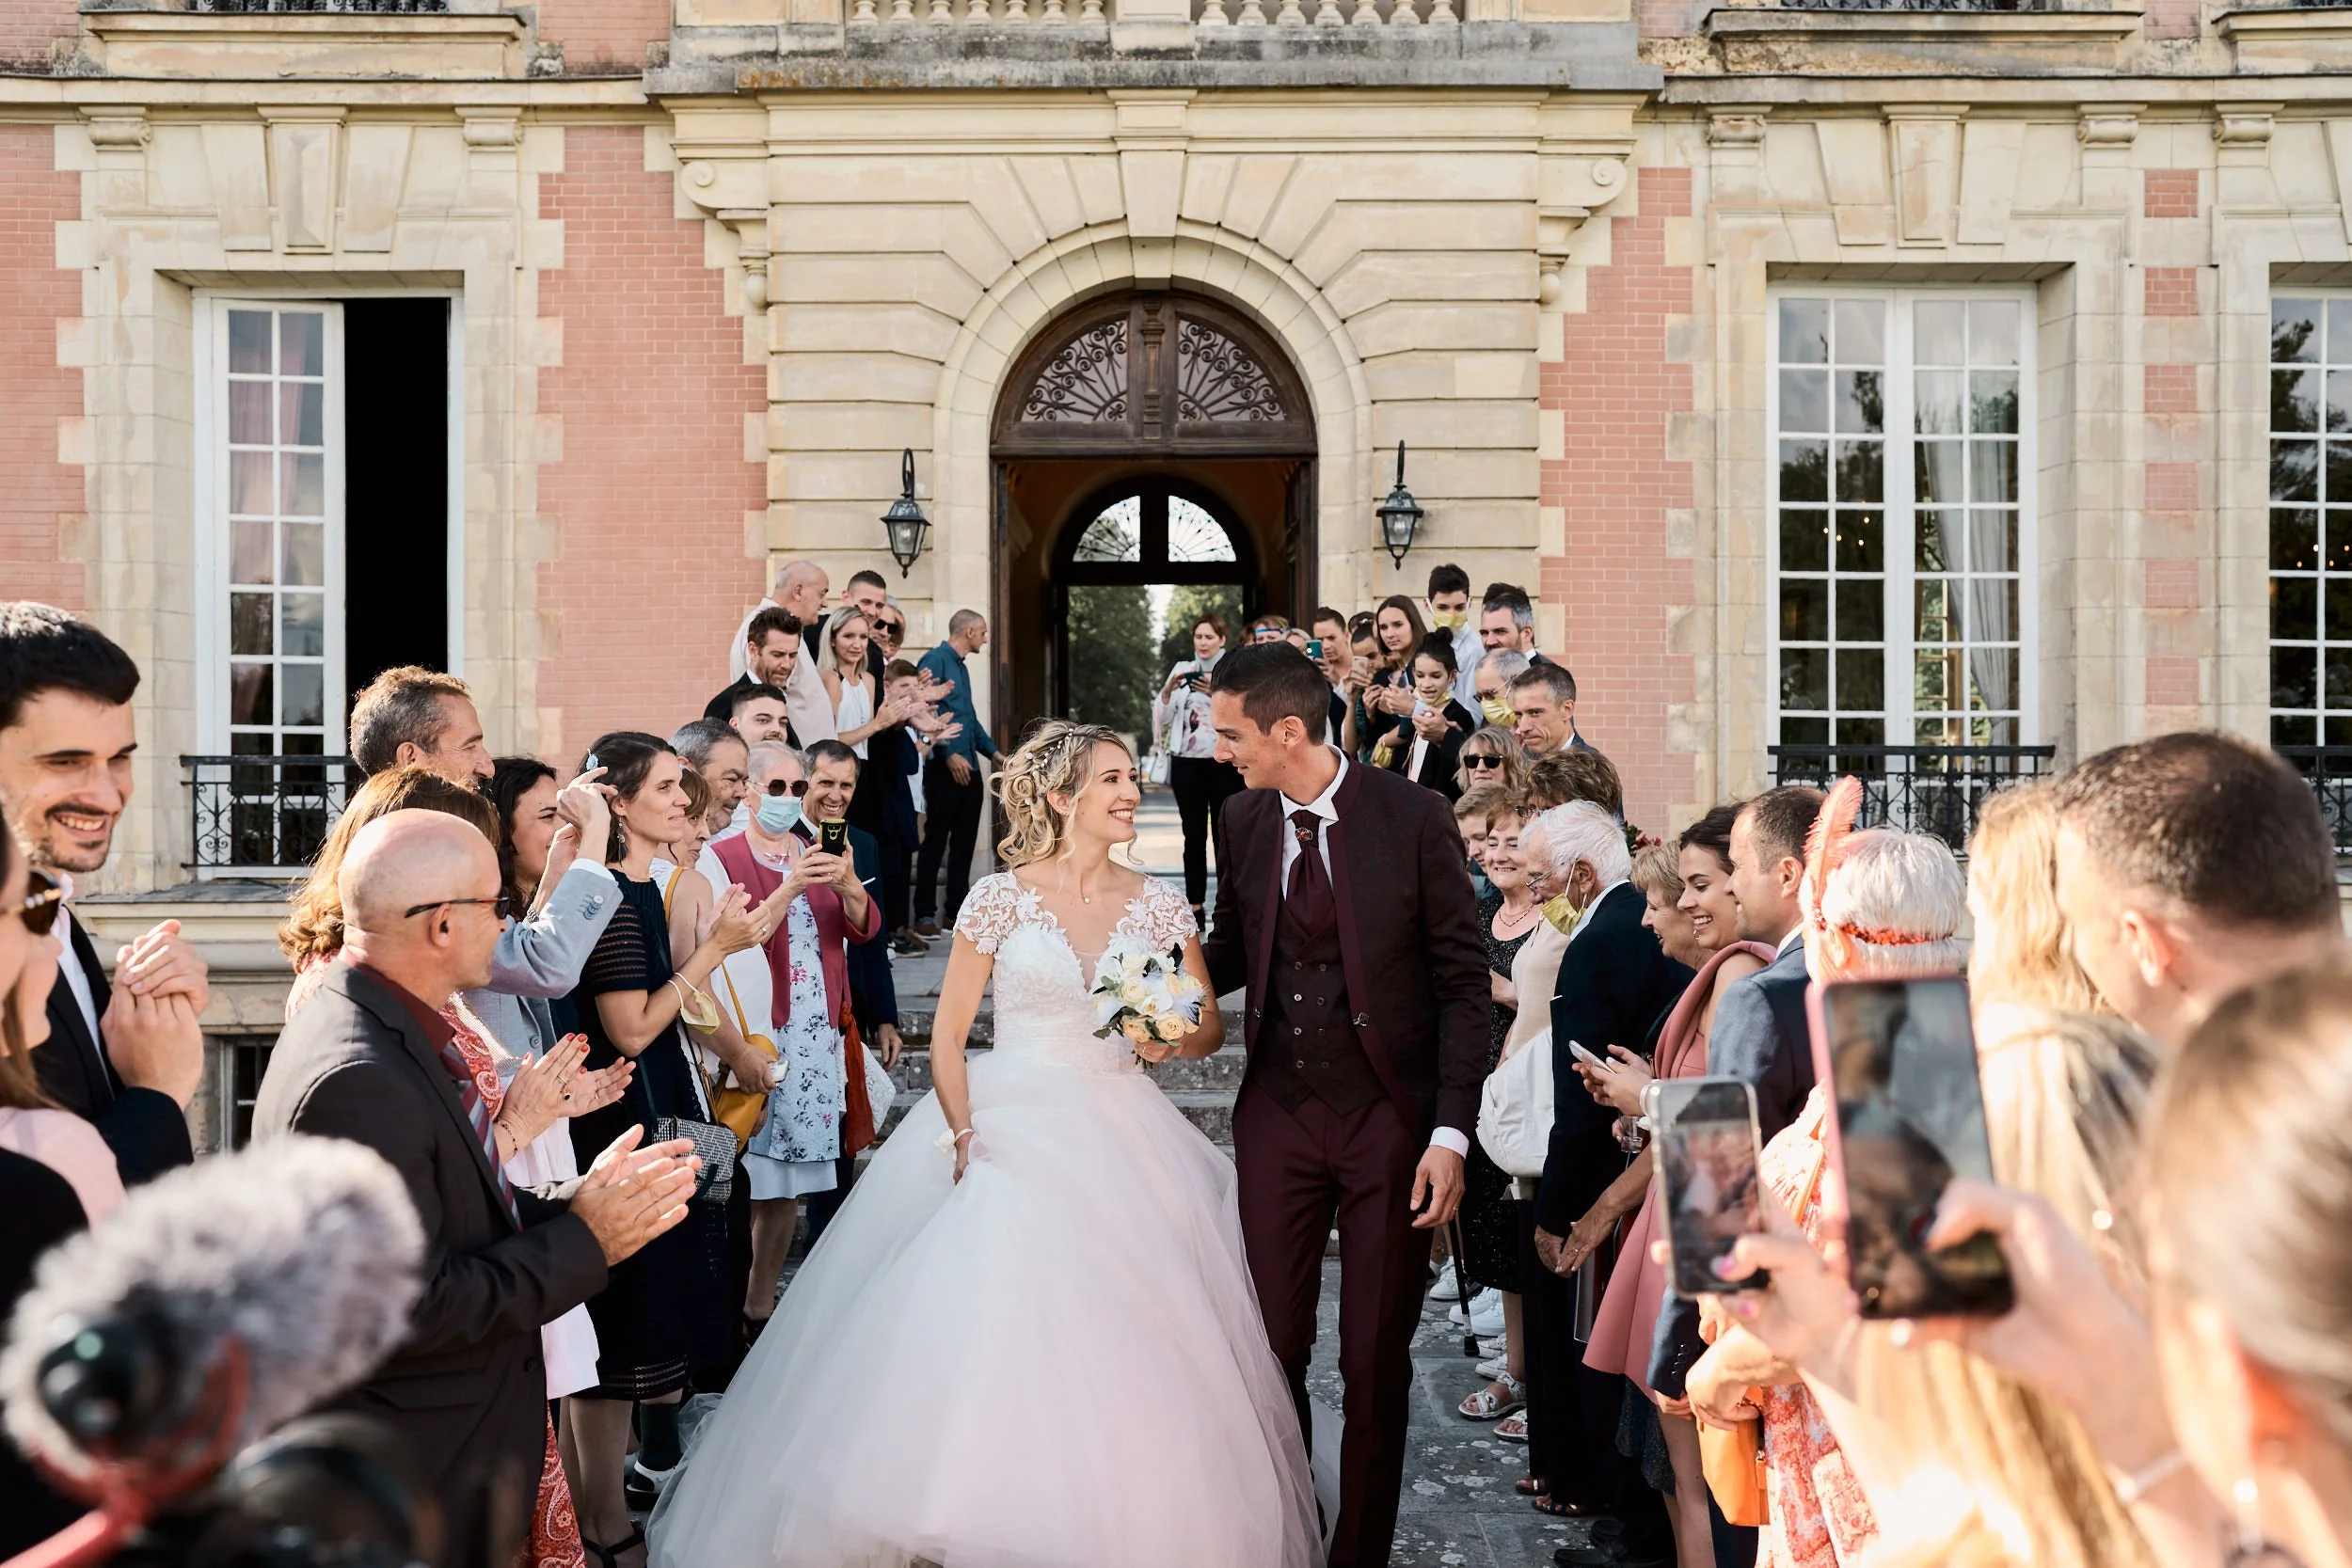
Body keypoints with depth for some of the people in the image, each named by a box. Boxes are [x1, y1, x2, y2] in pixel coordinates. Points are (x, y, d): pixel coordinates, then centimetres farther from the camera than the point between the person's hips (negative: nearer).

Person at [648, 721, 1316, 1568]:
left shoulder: (1159, 905, 4)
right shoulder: (1000, 899, -4)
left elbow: (1210, 1027, 11)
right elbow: (949, 1035, -1)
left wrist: (1173, 1040, -10)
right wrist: (965, 1139, -11)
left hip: (1121, 1140, 3)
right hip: (1011, 1128, -2)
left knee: (1124, 1361, 1)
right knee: (992, 1333, -8)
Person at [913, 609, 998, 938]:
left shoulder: (960, 666, 19)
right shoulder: (935, 660, -8)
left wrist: (993, 752, 22)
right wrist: (949, 754, -20)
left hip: (968, 767, 9)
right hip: (945, 767, -9)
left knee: (965, 842, 10)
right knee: (936, 839, -5)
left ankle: (957, 910, 16)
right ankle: (925, 915, -1)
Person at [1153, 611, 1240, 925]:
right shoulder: (1182, 669, 9)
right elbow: (1163, 719, 8)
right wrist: (1167, 690, -8)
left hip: (1225, 763, -3)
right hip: (1187, 763, 3)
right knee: (1194, 836, 6)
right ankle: (1194, 906, 8)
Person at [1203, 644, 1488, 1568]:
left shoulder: (1414, 819, -10)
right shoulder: (1242, 822, 2)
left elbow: (1464, 982, -7)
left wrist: (1451, 1133, -13)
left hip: (1391, 1117, -3)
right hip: (1278, 1113, 3)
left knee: (1376, 1361, 7)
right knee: (1271, 1348, 7)